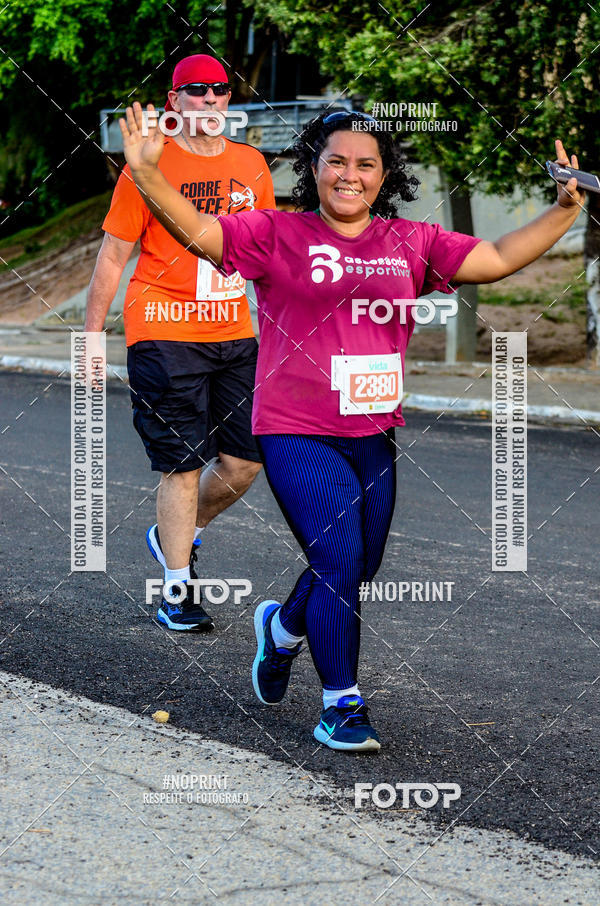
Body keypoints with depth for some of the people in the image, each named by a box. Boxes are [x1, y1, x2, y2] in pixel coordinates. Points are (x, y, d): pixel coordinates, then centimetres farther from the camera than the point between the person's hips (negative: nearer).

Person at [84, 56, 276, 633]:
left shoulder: (251, 164, 10)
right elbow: (113, 256, 0)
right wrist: (92, 336, -1)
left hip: (235, 333, 5)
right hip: (165, 336, -5)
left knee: (246, 460, 4)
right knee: (183, 468, -4)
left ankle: (176, 536, 30)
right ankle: (176, 594, 8)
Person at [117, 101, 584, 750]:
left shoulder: (411, 243, 7)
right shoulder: (278, 234, -4)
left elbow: (497, 259, 6)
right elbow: (197, 231, -11)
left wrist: (564, 210, -4)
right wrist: (147, 173, -27)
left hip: (374, 436, 5)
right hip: (298, 434, -5)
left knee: (356, 574, 14)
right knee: (339, 561, -14)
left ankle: (282, 627, 46)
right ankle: (341, 705, 0)